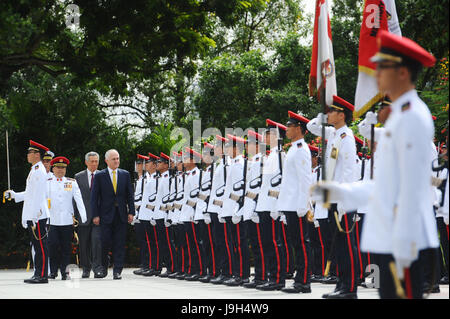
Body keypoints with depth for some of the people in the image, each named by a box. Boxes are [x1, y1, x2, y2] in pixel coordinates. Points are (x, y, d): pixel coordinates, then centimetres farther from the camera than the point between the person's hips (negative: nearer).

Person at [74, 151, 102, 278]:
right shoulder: (78, 177, 8)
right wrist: (75, 215, 1)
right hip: (84, 215, 2)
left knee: (97, 240, -14)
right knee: (84, 244, 6)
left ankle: (97, 268, -10)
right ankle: (86, 269, 18)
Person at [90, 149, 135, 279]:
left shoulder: (125, 174, 9)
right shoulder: (99, 176, 1)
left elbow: (130, 194, 10)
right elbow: (94, 197, 0)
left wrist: (131, 212, 1)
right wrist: (95, 215, -7)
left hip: (121, 215, 2)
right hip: (106, 215, -2)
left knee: (119, 244, 1)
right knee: (105, 243, -2)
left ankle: (117, 270, 3)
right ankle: (103, 267, 19)